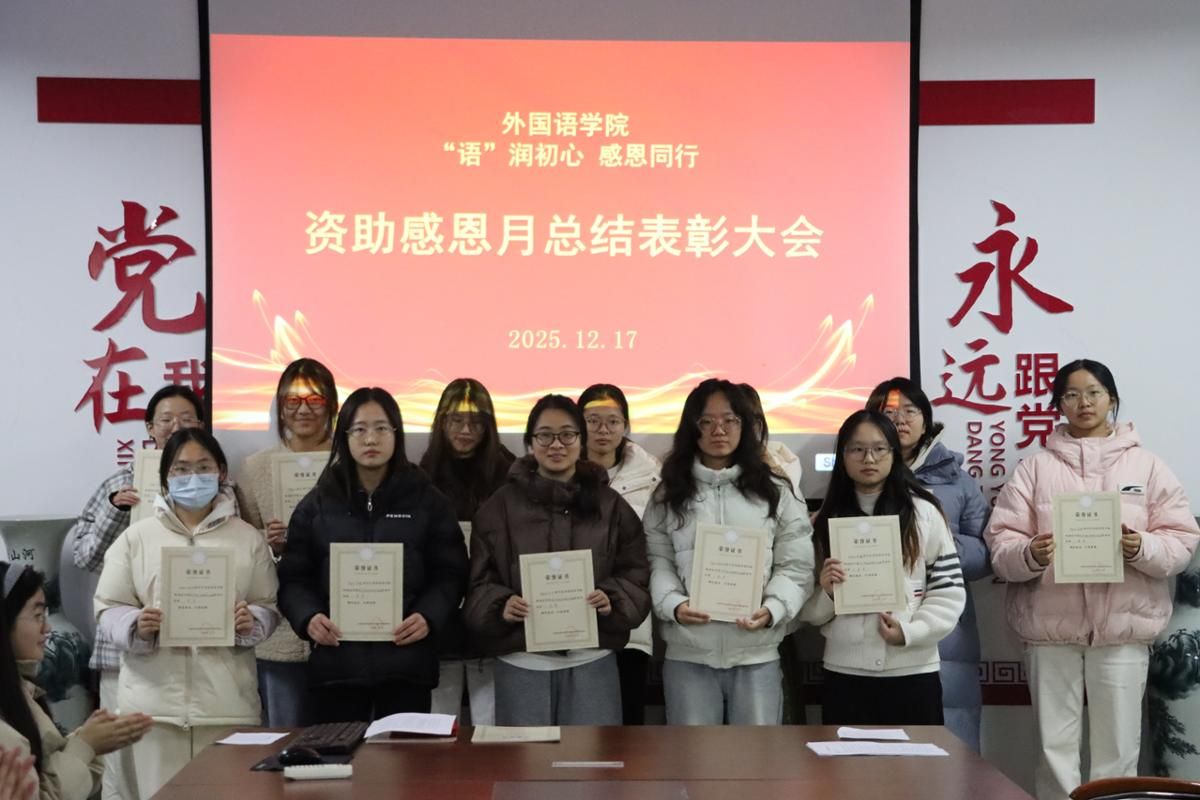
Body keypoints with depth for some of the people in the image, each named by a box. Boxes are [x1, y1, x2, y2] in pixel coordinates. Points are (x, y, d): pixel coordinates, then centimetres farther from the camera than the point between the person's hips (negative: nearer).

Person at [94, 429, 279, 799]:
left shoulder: (248, 539, 8)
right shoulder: (135, 537, 7)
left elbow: (269, 607, 10)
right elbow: (107, 609, 6)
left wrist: (251, 623, -12)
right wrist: (136, 626, -14)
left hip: (227, 700, 0)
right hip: (156, 699, 0)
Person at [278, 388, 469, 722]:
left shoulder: (427, 500, 7)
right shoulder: (317, 505, 10)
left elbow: (450, 573, 5)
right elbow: (294, 577, 9)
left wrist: (429, 617, -12)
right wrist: (307, 617, -10)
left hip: (407, 663, -1)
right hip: (336, 663, 1)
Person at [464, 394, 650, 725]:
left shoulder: (611, 505, 5)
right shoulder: (500, 506, 3)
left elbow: (636, 575, 5)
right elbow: (479, 582, 3)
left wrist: (612, 600, -15)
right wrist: (501, 605, -17)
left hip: (592, 661, 1)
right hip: (520, 662, 0)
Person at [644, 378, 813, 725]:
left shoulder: (776, 492, 6)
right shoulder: (668, 494, 8)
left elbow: (795, 566, 2)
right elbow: (658, 563, 4)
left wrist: (772, 610, -15)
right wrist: (674, 605, -15)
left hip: (757, 652, 0)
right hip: (688, 652, 0)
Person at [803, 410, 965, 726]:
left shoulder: (923, 513, 2)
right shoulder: (825, 521, 8)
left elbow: (949, 590, 0)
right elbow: (811, 610, 10)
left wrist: (910, 632, -13)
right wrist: (827, 593, -11)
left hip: (912, 673, -1)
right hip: (843, 674, 1)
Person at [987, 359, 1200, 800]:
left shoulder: (1146, 465, 7)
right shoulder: (1035, 468, 7)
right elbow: (1001, 542, 1)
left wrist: (1142, 548, -17)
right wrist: (1029, 555, -20)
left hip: (1122, 625, 0)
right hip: (1051, 626, 0)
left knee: (1118, 748, 5)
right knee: (1055, 746, 7)